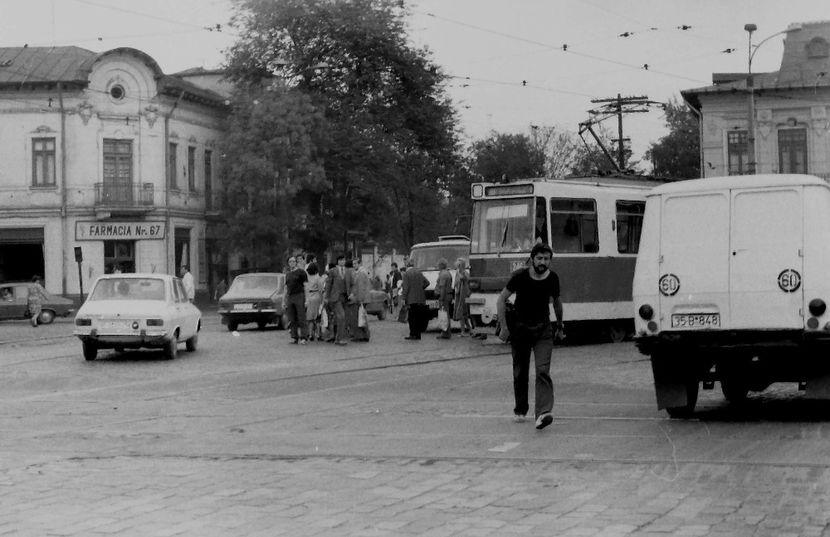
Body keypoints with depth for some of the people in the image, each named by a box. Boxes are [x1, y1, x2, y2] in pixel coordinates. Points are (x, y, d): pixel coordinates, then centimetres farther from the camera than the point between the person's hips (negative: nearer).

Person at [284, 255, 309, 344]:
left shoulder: (301, 272, 0)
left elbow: (306, 286, -5)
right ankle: (294, 337, 7)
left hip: (299, 296, -6)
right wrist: (284, 301, 16)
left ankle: (303, 337, -10)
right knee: (292, 319, 4)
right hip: (290, 297, 6)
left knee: (301, 318, -9)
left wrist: (307, 299, -12)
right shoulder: (287, 274, 18)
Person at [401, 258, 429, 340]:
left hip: (412, 299, -6)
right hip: (420, 299, 6)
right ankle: (418, 335, 9)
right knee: (419, 318, 8)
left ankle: (412, 334, -6)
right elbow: (427, 282, 10)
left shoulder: (406, 274, -7)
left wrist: (404, 298, -7)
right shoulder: (419, 272, 10)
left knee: (411, 318, -2)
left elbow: (405, 287, -11)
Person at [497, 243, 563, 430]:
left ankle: (543, 413, -27)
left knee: (543, 371, -16)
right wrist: (504, 327, -8)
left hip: (543, 329, 0)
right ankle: (520, 410, 28)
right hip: (520, 328, 0)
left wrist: (559, 324, 24)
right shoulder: (520, 276, -12)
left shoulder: (552, 278, -4)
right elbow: (502, 299, -4)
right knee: (520, 373, 9)